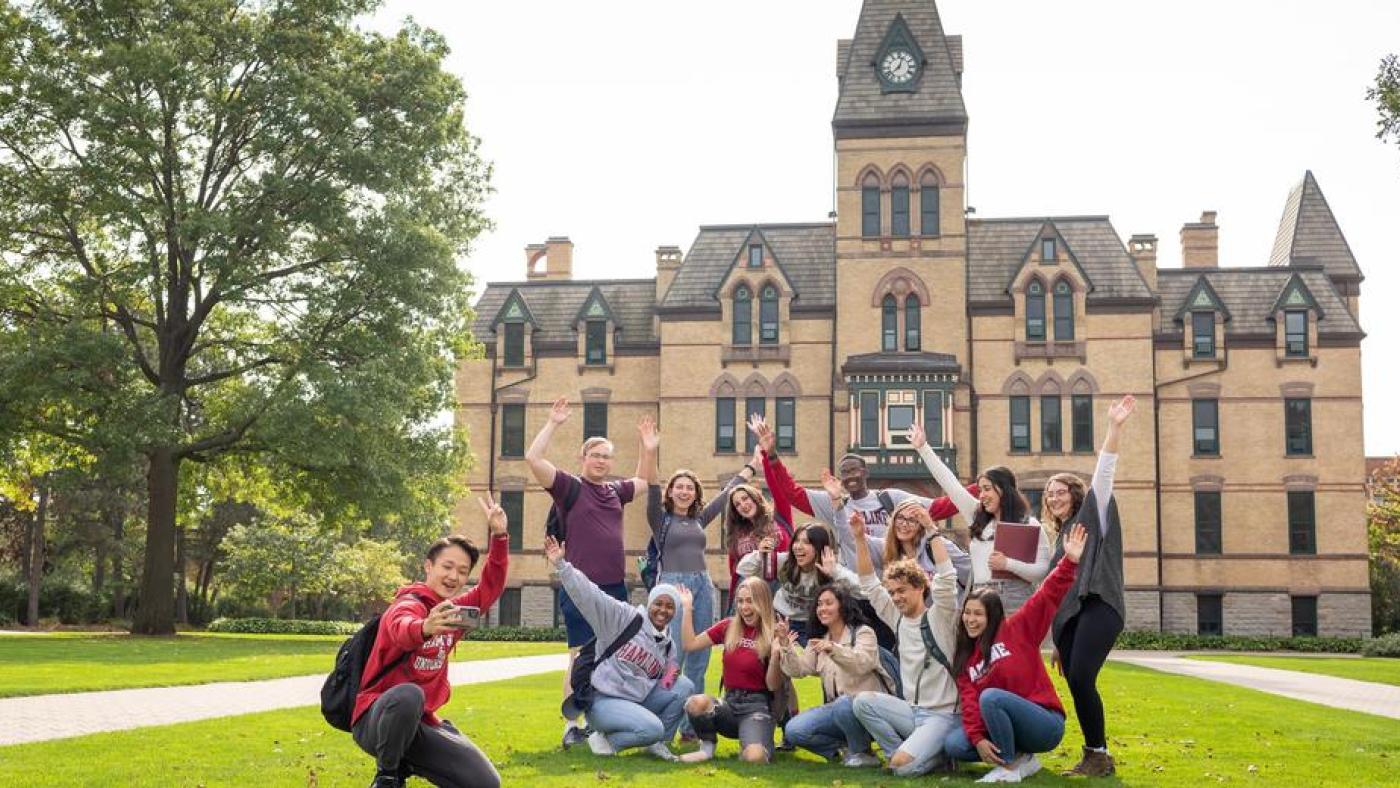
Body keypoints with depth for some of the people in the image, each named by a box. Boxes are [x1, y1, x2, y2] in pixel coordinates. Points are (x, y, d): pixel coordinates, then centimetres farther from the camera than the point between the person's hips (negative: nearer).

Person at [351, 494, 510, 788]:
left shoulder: (453, 609, 6)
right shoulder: (408, 604, -16)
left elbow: (492, 586, 8)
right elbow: (401, 628, -39)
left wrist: (498, 536, -8)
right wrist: (425, 628, -64)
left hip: (422, 722, 6)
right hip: (378, 719, -6)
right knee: (408, 695, -41)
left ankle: (406, 763, 15)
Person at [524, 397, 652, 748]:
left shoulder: (615, 491, 14)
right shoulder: (569, 487, -2)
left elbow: (642, 479, 33)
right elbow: (533, 458, -14)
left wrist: (646, 444, 24)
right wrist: (553, 423, -11)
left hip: (615, 587, 6)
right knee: (580, 656, -5)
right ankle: (571, 728, 0)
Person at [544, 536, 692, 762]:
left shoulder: (668, 645, 14)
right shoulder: (624, 618, -7)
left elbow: (665, 683, 26)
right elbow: (588, 595, -17)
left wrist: (670, 676, 2)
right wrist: (560, 565, -27)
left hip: (638, 701, 7)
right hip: (603, 700, -7)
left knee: (684, 686, -8)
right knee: (652, 727, -29)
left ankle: (657, 743, 5)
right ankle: (606, 740, -3)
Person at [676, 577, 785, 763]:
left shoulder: (773, 636, -6)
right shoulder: (728, 627, 6)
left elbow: (773, 686, -9)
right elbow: (690, 644, 7)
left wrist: (776, 654, -24)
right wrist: (686, 608, 2)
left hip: (757, 706, -3)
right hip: (729, 703, 3)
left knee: (755, 758, -32)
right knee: (696, 703, -31)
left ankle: (748, 744, 6)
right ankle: (708, 747, -3)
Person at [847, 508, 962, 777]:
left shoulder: (939, 616, -6)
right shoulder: (898, 620, 9)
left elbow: (946, 576, -21)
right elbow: (869, 583, 8)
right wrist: (859, 537, -2)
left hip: (943, 715, -6)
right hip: (910, 711, 6)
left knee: (903, 765, -27)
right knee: (863, 701, -20)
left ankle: (937, 752, 6)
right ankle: (906, 749, -3)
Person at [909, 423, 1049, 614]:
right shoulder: (977, 517, 16)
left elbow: (1042, 571, -5)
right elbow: (950, 484, 16)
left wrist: (1008, 564, -17)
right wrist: (922, 447, 16)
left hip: (1014, 601, -5)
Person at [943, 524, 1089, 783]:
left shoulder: (1016, 629, -4)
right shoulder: (964, 658, 10)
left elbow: (1049, 595, -13)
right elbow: (969, 701, -2)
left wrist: (1070, 561, -26)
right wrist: (978, 739, -17)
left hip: (1046, 725, -6)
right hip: (1010, 727, 6)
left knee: (990, 696, -32)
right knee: (953, 745, -16)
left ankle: (1011, 765, -13)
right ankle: (1023, 759, 1)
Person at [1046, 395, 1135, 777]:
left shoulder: (1093, 515, 8)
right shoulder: (1059, 536, 25)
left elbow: (1103, 474, -6)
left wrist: (1114, 428, -19)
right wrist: (1056, 640, 23)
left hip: (1097, 606, -7)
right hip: (1066, 615, 7)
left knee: (1081, 679, -19)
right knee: (1076, 684, 1)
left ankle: (1099, 753, -8)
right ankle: (1093, 754, 9)